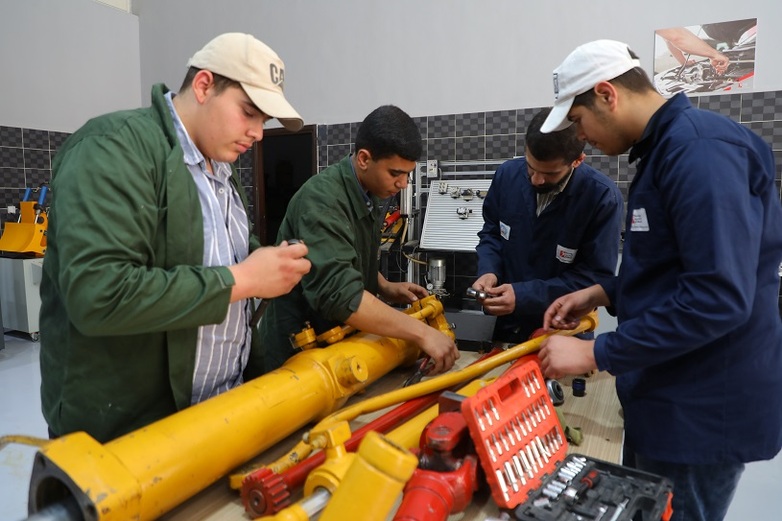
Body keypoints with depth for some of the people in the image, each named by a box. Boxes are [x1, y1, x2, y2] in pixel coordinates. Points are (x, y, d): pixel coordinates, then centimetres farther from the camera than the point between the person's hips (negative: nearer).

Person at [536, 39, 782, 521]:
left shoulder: (701, 147, -21)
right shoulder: (666, 148, 11)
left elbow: (718, 296, -28)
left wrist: (595, 353, -23)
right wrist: (602, 294, 6)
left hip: (702, 410, -9)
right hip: (666, 396, 9)